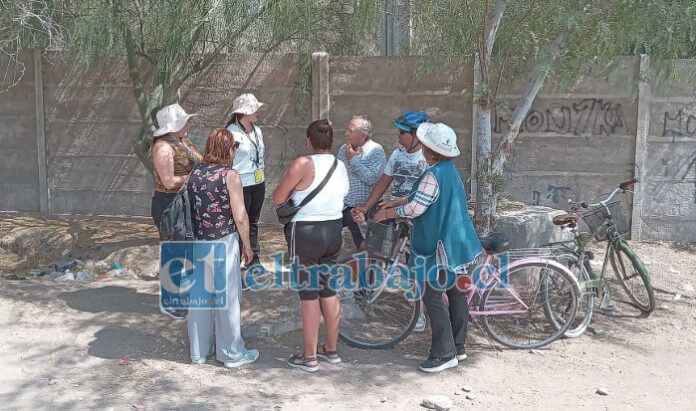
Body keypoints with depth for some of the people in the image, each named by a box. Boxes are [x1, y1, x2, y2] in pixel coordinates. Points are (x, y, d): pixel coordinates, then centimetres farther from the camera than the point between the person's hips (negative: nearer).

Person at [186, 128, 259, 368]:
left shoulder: (195, 173, 3)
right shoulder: (230, 176, -13)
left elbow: (189, 209, 9)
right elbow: (240, 217, -15)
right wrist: (247, 246, -3)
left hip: (197, 243, 6)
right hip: (224, 243, -5)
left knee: (199, 296, 14)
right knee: (227, 298, 6)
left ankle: (199, 351, 26)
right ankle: (232, 354, 17)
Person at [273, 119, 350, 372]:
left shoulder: (303, 164, -14)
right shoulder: (341, 166, 5)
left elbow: (278, 199, -11)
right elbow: (341, 196, 11)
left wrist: (292, 188, 8)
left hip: (306, 233, -6)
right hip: (334, 230, 6)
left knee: (309, 295, 2)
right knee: (329, 290, 16)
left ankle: (309, 358, 11)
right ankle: (332, 349, 28)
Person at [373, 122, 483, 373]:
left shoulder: (433, 174, -20)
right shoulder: (451, 170, 11)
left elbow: (415, 208, -22)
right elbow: (420, 197, 20)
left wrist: (387, 214, -8)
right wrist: (394, 203, 21)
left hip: (439, 246, -10)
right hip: (458, 243, 10)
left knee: (432, 297, -4)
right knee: (456, 293, 15)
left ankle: (444, 354, -1)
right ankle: (459, 346, 25)